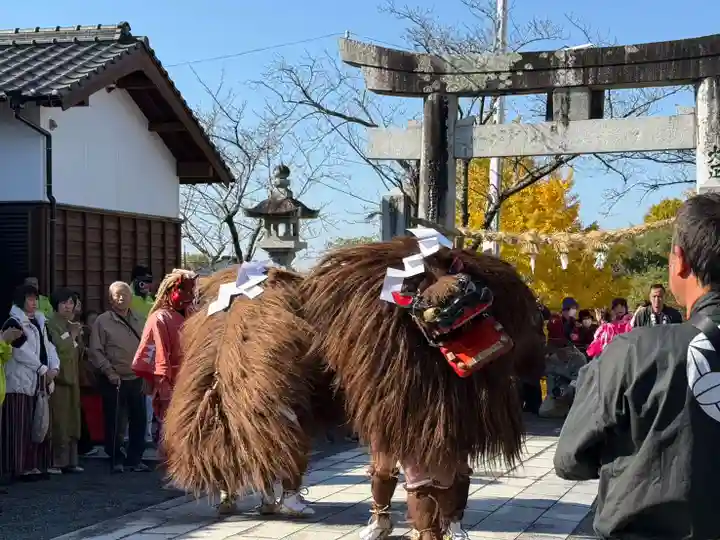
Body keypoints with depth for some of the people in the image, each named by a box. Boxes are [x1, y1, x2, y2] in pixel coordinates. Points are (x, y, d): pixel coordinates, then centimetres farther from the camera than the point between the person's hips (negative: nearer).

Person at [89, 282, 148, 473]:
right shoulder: (103, 321, -3)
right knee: (114, 422, 0)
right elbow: (96, 351, -6)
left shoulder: (137, 321, 12)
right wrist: (109, 371, -14)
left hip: (136, 379, 4)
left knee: (139, 420, 6)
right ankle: (116, 460, 11)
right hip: (114, 381, -4)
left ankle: (135, 459, 17)